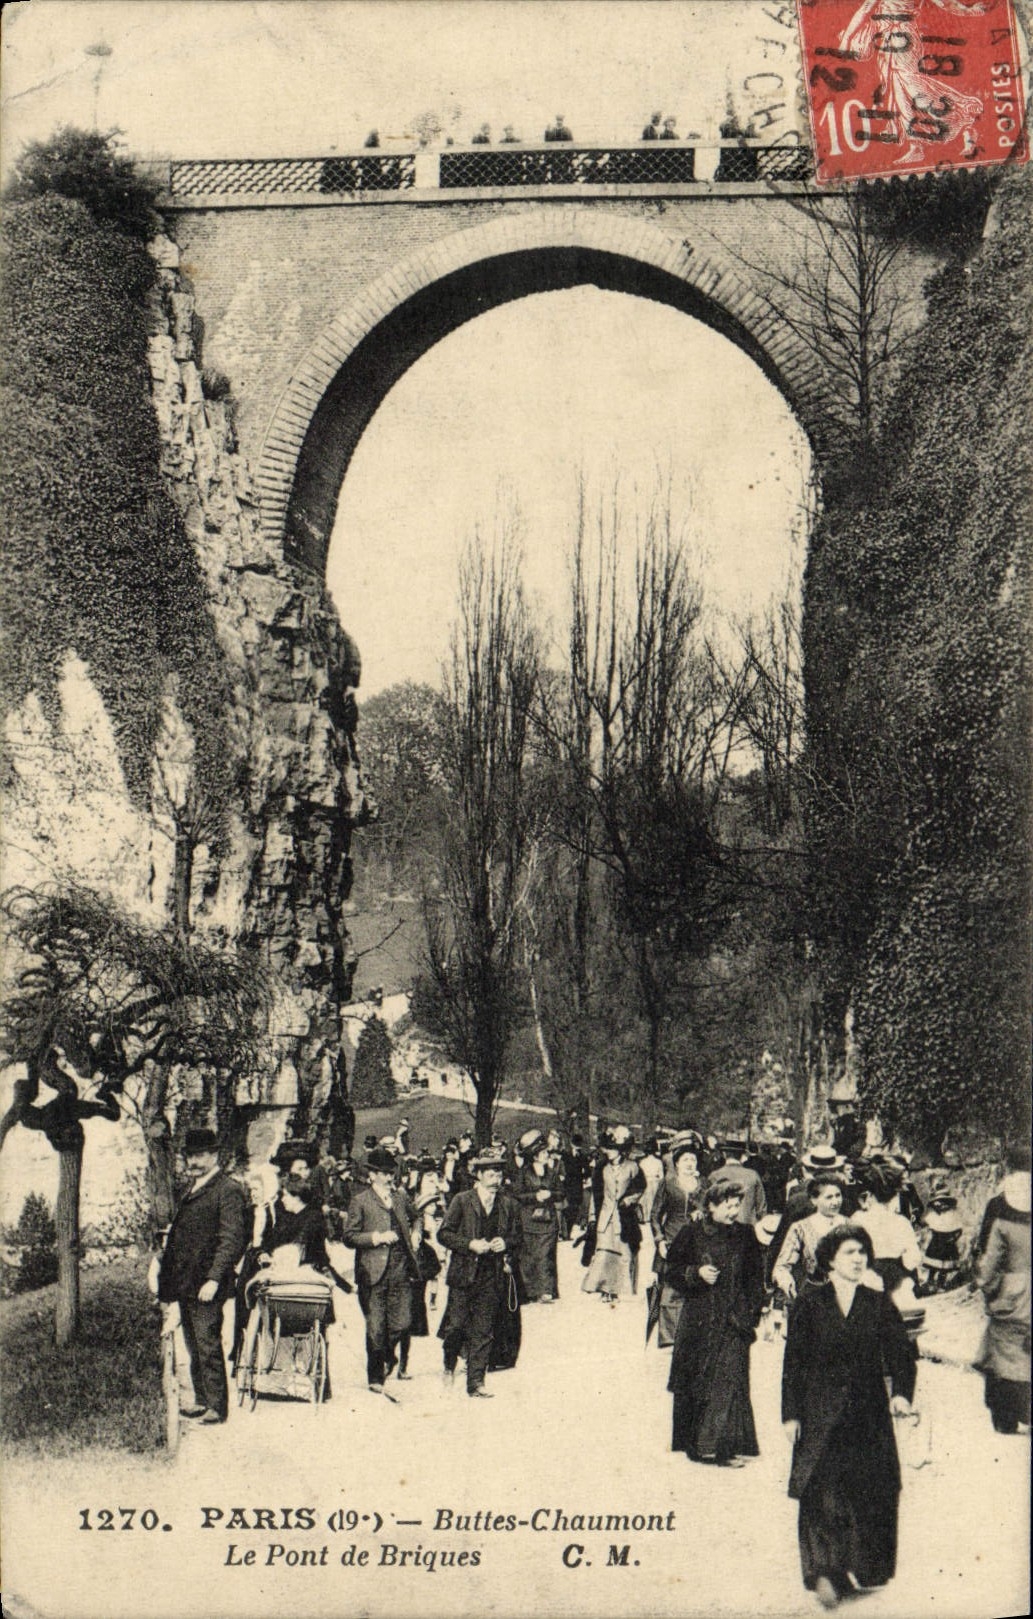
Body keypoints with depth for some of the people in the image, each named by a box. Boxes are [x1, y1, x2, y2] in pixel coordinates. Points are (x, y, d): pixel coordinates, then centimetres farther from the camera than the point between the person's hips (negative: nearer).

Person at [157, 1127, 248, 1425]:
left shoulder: (228, 1191, -11)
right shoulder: (192, 1189, 18)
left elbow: (231, 1240, -17)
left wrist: (214, 1280, -23)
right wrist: (168, 1276, 15)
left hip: (205, 1284, -9)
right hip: (185, 1283, 9)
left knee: (208, 1346, -6)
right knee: (193, 1347, 15)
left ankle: (216, 1408, 1)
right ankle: (201, 1400, 24)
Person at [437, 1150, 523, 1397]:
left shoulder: (509, 1205, 8)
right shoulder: (461, 1201, -1)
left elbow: (517, 1238, 15)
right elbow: (444, 1233, -3)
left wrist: (505, 1243, -6)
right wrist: (470, 1244, -14)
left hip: (493, 1276, 2)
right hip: (464, 1272, -2)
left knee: (484, 1331, 1)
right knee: (457, 1324, -1)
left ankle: (476, 1382, 8)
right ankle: (449, 1365, 27)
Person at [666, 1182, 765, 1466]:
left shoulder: (745, 1235, 3)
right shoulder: (692, 1233, -1)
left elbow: (755, 1277, 9)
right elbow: (673, 1270, 3)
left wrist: (751, 1313, 2)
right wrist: (697, 1273, -15)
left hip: (733, 1318, 1)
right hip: (698, 1319, 0)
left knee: (730, 1376, -7)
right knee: (695, 1378, 4)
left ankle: (726, 1444, -3)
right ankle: (695, 1441, 17)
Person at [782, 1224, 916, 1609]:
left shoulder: (880, 1305, 8)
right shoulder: (810, 1304, 2)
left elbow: (900, 1353, 0)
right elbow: (793, 1361, 3)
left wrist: (901, 1392, -19)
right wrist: (791, 1414, -1)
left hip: (869, 1416, 2)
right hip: (821, 1415, -2)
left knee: (872, 1495, 2)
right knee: (822, 1494, -7)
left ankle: (858, 1568, 18)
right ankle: (823, 1572, -2)